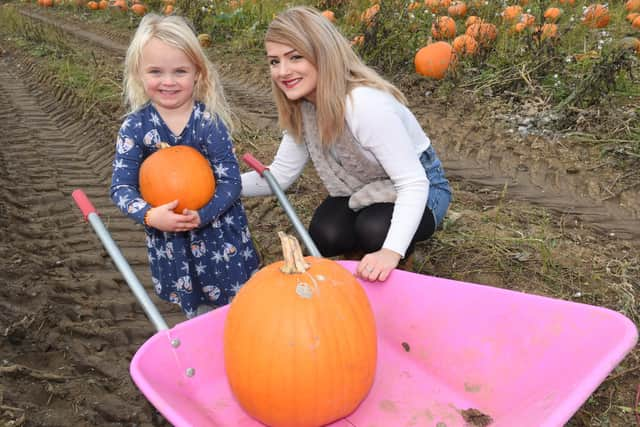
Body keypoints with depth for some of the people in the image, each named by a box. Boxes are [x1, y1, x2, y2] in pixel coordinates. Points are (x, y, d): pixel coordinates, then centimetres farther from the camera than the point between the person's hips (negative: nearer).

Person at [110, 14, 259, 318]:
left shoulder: (209, 121, -17)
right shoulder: (135, 126, -12)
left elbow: (230, 181, -15)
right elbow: (121, 186, -11)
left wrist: (201, 215, -29)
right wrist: (150, 215, -29)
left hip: (218, 228, -1)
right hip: (168, 236, 2)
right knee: (195, 312, 18)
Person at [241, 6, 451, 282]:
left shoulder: (364, 104, -35)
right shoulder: (302, 106, -11)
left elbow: (414, 183, -35)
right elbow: (280, 174, -6)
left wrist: (392, 251, -49)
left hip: (418, 188, -5)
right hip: (362, 191, 5)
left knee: (374, 230, -33)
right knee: (325, 237, -22)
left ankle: (396, 266, 1)